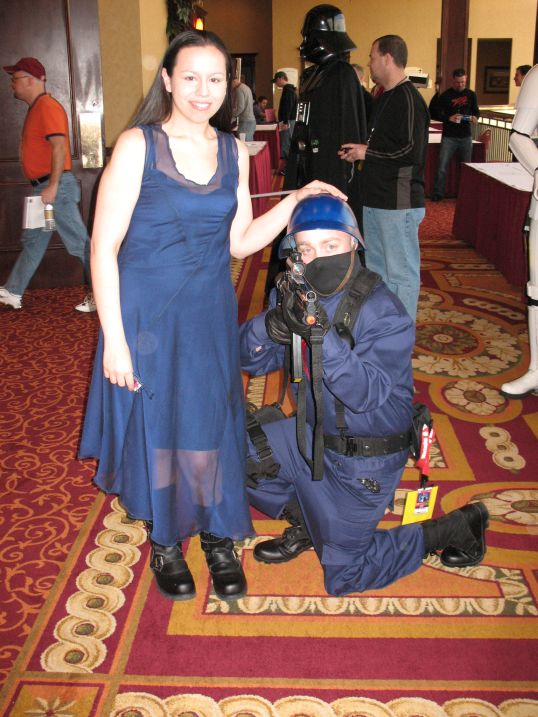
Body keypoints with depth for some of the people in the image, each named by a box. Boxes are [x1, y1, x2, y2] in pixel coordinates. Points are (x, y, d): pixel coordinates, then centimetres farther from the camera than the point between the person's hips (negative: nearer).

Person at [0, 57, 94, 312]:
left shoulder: (48, 107, -13)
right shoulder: (36, 108, 18)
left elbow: (59, 147, -22)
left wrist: (52, 187, -26)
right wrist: (45, 187, 20)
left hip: (55, 186, -11)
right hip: (43, 187, 11)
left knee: (78, 241, -6)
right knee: (32, 241, 15)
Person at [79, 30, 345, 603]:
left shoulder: (233, 151, 5)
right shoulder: (138, 146, -10)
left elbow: (239, 242, 8)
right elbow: (103, 247, -11)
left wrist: (296, 200, -3)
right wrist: (113, 339, -14)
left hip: (210, 314, 4)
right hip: (146, 314, -3)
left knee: (211, 427, 10)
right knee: (155, 426, 9)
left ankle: (218, 539, 31)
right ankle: (164, 542, 32)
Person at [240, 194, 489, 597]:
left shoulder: (384, 313, -24)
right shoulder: (298, 295, -5)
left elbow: (367, 394, -34)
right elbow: (252, 360, -9)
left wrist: (321, 334, -46)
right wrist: (274, 324, -31)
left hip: (365, 455, -6)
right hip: (316, 434, 7)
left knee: (343, 577, 1)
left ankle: (459, 526, 16)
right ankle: (306, 524, 19)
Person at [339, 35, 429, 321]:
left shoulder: (408, 99, -14)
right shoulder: (384, 99, 17)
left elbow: (412, 152, -22)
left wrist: (367, 153, -14)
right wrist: (358, 151, 8)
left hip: (399, 203, -11)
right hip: (375, 199, 11)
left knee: (401, 272, -3)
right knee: (377, 268, 18)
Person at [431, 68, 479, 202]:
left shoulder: (471, 95, 7)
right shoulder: (446, 95, -1)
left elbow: (476, 111, 13)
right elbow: (438, 113, -1)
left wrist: (475, 117, -11)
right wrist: (449, 118, -20)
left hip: (466, 136, 3)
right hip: (449, 137, -3)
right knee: (442, 167, -7)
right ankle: (438, 193, 2)